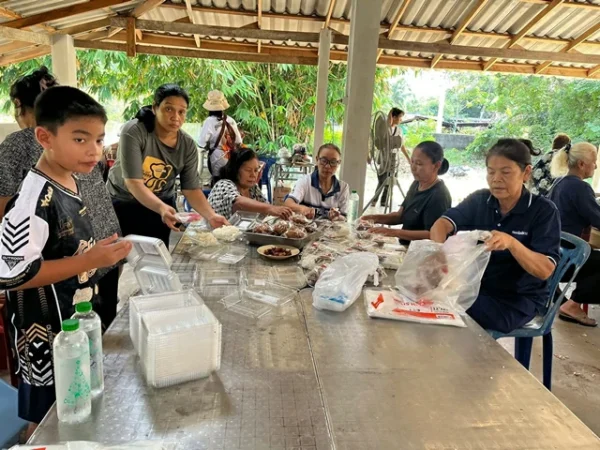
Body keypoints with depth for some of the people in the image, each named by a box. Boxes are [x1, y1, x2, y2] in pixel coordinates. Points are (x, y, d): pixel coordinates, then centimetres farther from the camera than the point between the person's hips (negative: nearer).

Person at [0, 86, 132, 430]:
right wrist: (90, 260, -29)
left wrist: (99, 253, 5)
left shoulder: (72, 181, 2)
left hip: (78, 323, 8)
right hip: (48, 338, -8)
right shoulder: (37, 198, -26)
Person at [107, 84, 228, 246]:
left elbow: (192, 188, -11)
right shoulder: (134, 132, -23)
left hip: (161, 204, 3)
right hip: (123, 203, -3)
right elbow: (134, 182, -29)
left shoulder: (188, 145, -12)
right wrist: (162, 208, -45)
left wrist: (211, 216, -28)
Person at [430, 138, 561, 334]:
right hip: (477, 285, 4)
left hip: (519, 298, -4)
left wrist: (511, 243, -38)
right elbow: (442, 223, -15)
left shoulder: (544, 210, -11)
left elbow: (546, 270, -19)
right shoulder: (479, 200, -1)